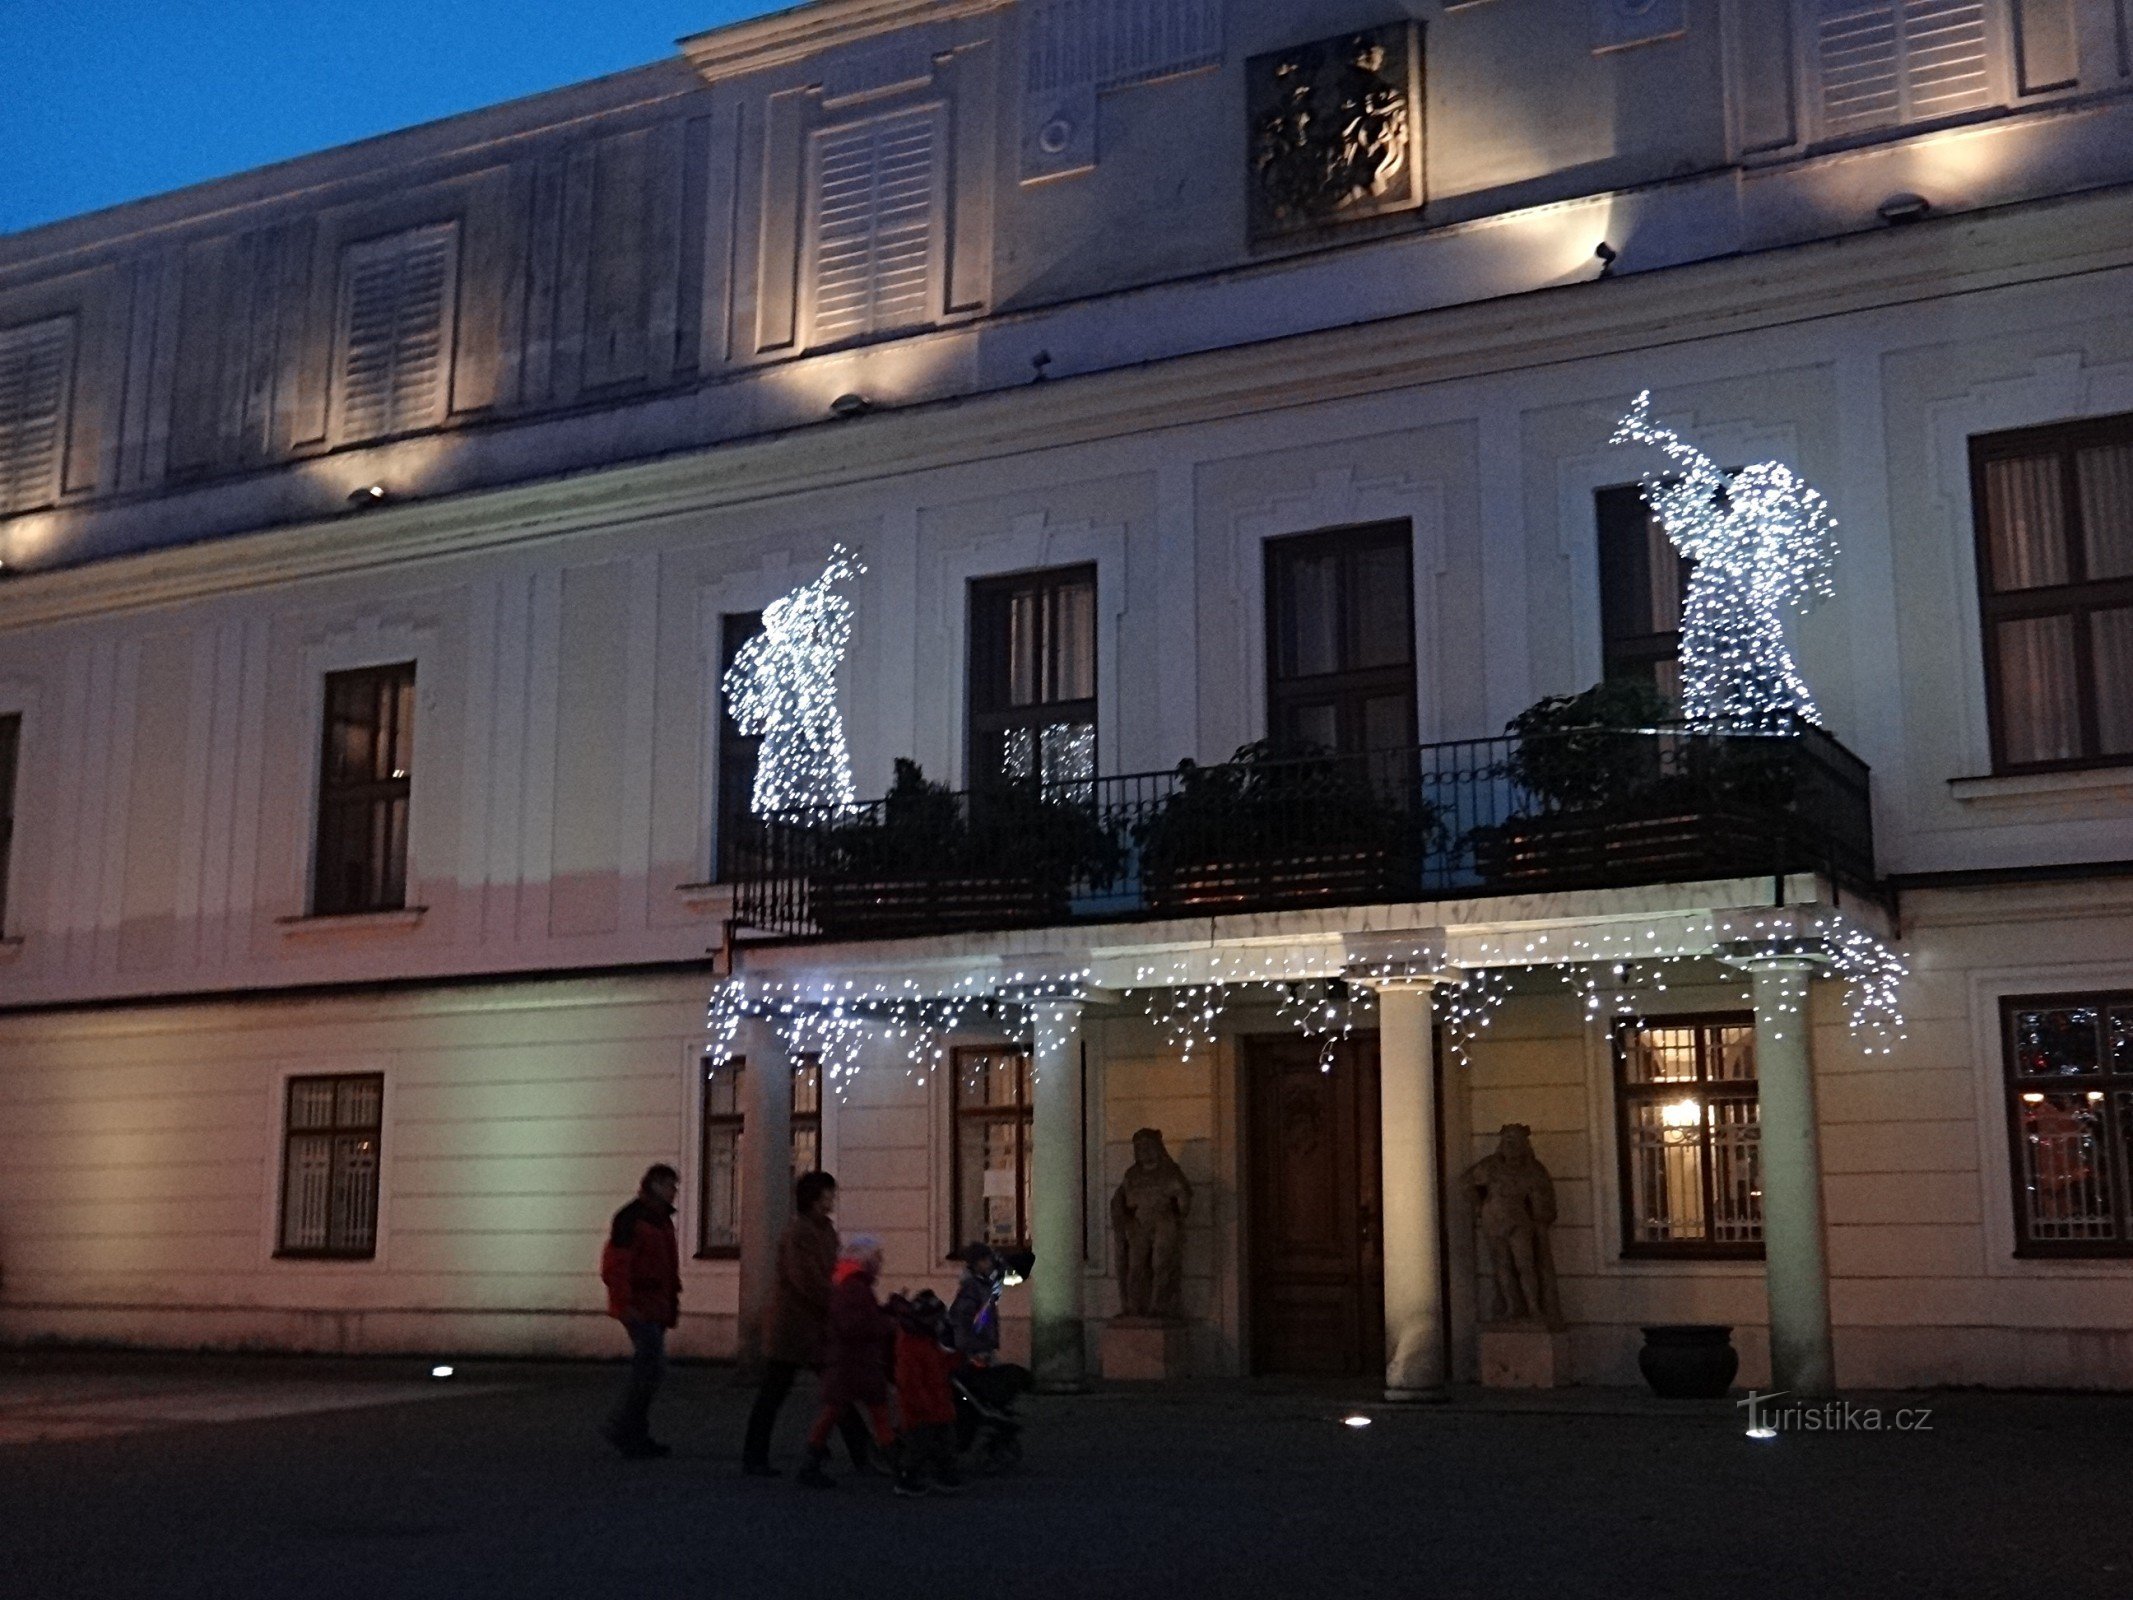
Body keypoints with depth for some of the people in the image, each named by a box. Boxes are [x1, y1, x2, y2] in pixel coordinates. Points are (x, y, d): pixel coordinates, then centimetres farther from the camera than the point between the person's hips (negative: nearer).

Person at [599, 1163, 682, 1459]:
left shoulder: (663, 1220, 17)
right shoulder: (631, 1218, -13)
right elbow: (614, 1265, -18)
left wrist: (672, 1302, 19)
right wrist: (626, 1304, -23)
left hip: (655, 1308, 9)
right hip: (639, 1307, -9)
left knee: (647, 1367, 11)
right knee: (652, 1364, -14)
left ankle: (636, 1436, 17)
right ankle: (623, 1428, -5)